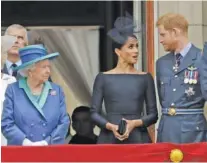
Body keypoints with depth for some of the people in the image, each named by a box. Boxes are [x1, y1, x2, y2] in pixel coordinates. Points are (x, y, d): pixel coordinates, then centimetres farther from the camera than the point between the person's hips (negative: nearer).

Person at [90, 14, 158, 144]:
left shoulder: (146, 78, 7)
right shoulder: (103, 78, 5)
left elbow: (153, 115, 6)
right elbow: (94, 113, 3)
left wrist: (135, 123, -11)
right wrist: (111, 126, -13)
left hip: (138, 138, 1)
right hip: (110, 138, -1)